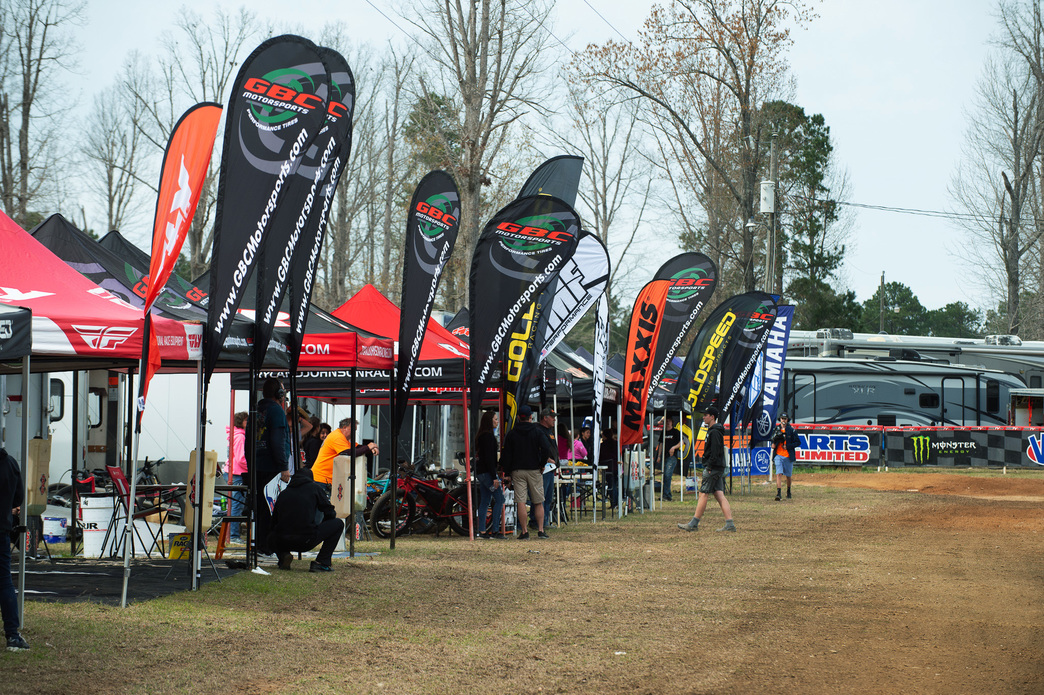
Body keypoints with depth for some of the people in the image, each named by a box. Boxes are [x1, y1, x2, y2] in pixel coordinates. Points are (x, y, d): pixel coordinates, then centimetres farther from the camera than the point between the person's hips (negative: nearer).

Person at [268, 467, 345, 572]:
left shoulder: (283, 493, 20)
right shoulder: (315, 488, 11)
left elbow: (273, 523, 23)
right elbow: (329, 513, 11)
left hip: (282, 543, 4)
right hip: (306, 541, -4)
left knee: (271, 539, 40)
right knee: (338, 524, 15)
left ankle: (283, 556, 5)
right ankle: (321, 562, 5)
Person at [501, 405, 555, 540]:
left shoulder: (511, 434, 4)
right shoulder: (538, 431, 0)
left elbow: (507, 455, 4)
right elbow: (546, 449, -14)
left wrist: (507, 473, 10)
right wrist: (542, 464, 0)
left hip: (517, 471, 0)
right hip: (534, 470, 0)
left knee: (521, 502, -3)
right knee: (538, 502, 8)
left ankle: (524, 532, -6)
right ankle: (540, 530, 4)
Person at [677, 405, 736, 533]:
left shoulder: (714, 432, -13)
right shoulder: (712, 431, 19)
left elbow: (715, 452, -20)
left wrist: (709, 467, -20)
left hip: (713, 469, -10)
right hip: (719, 469, 10)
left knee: (703, 494, -6)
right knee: (719, 495, 5)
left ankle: (694, 523, -3)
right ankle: (729, 523, -1)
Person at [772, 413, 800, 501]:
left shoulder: (791, 430, -3)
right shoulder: (777, 429, 7)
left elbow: (798, 442, -4)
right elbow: (773, 439, 22)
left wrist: (787, 446, -14)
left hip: (788, 456, -1)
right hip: (778, 455, 1)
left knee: (788, 475, 12)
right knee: (778, 474, -15)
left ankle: (788, 491, 34)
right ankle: (778, 493, -21)